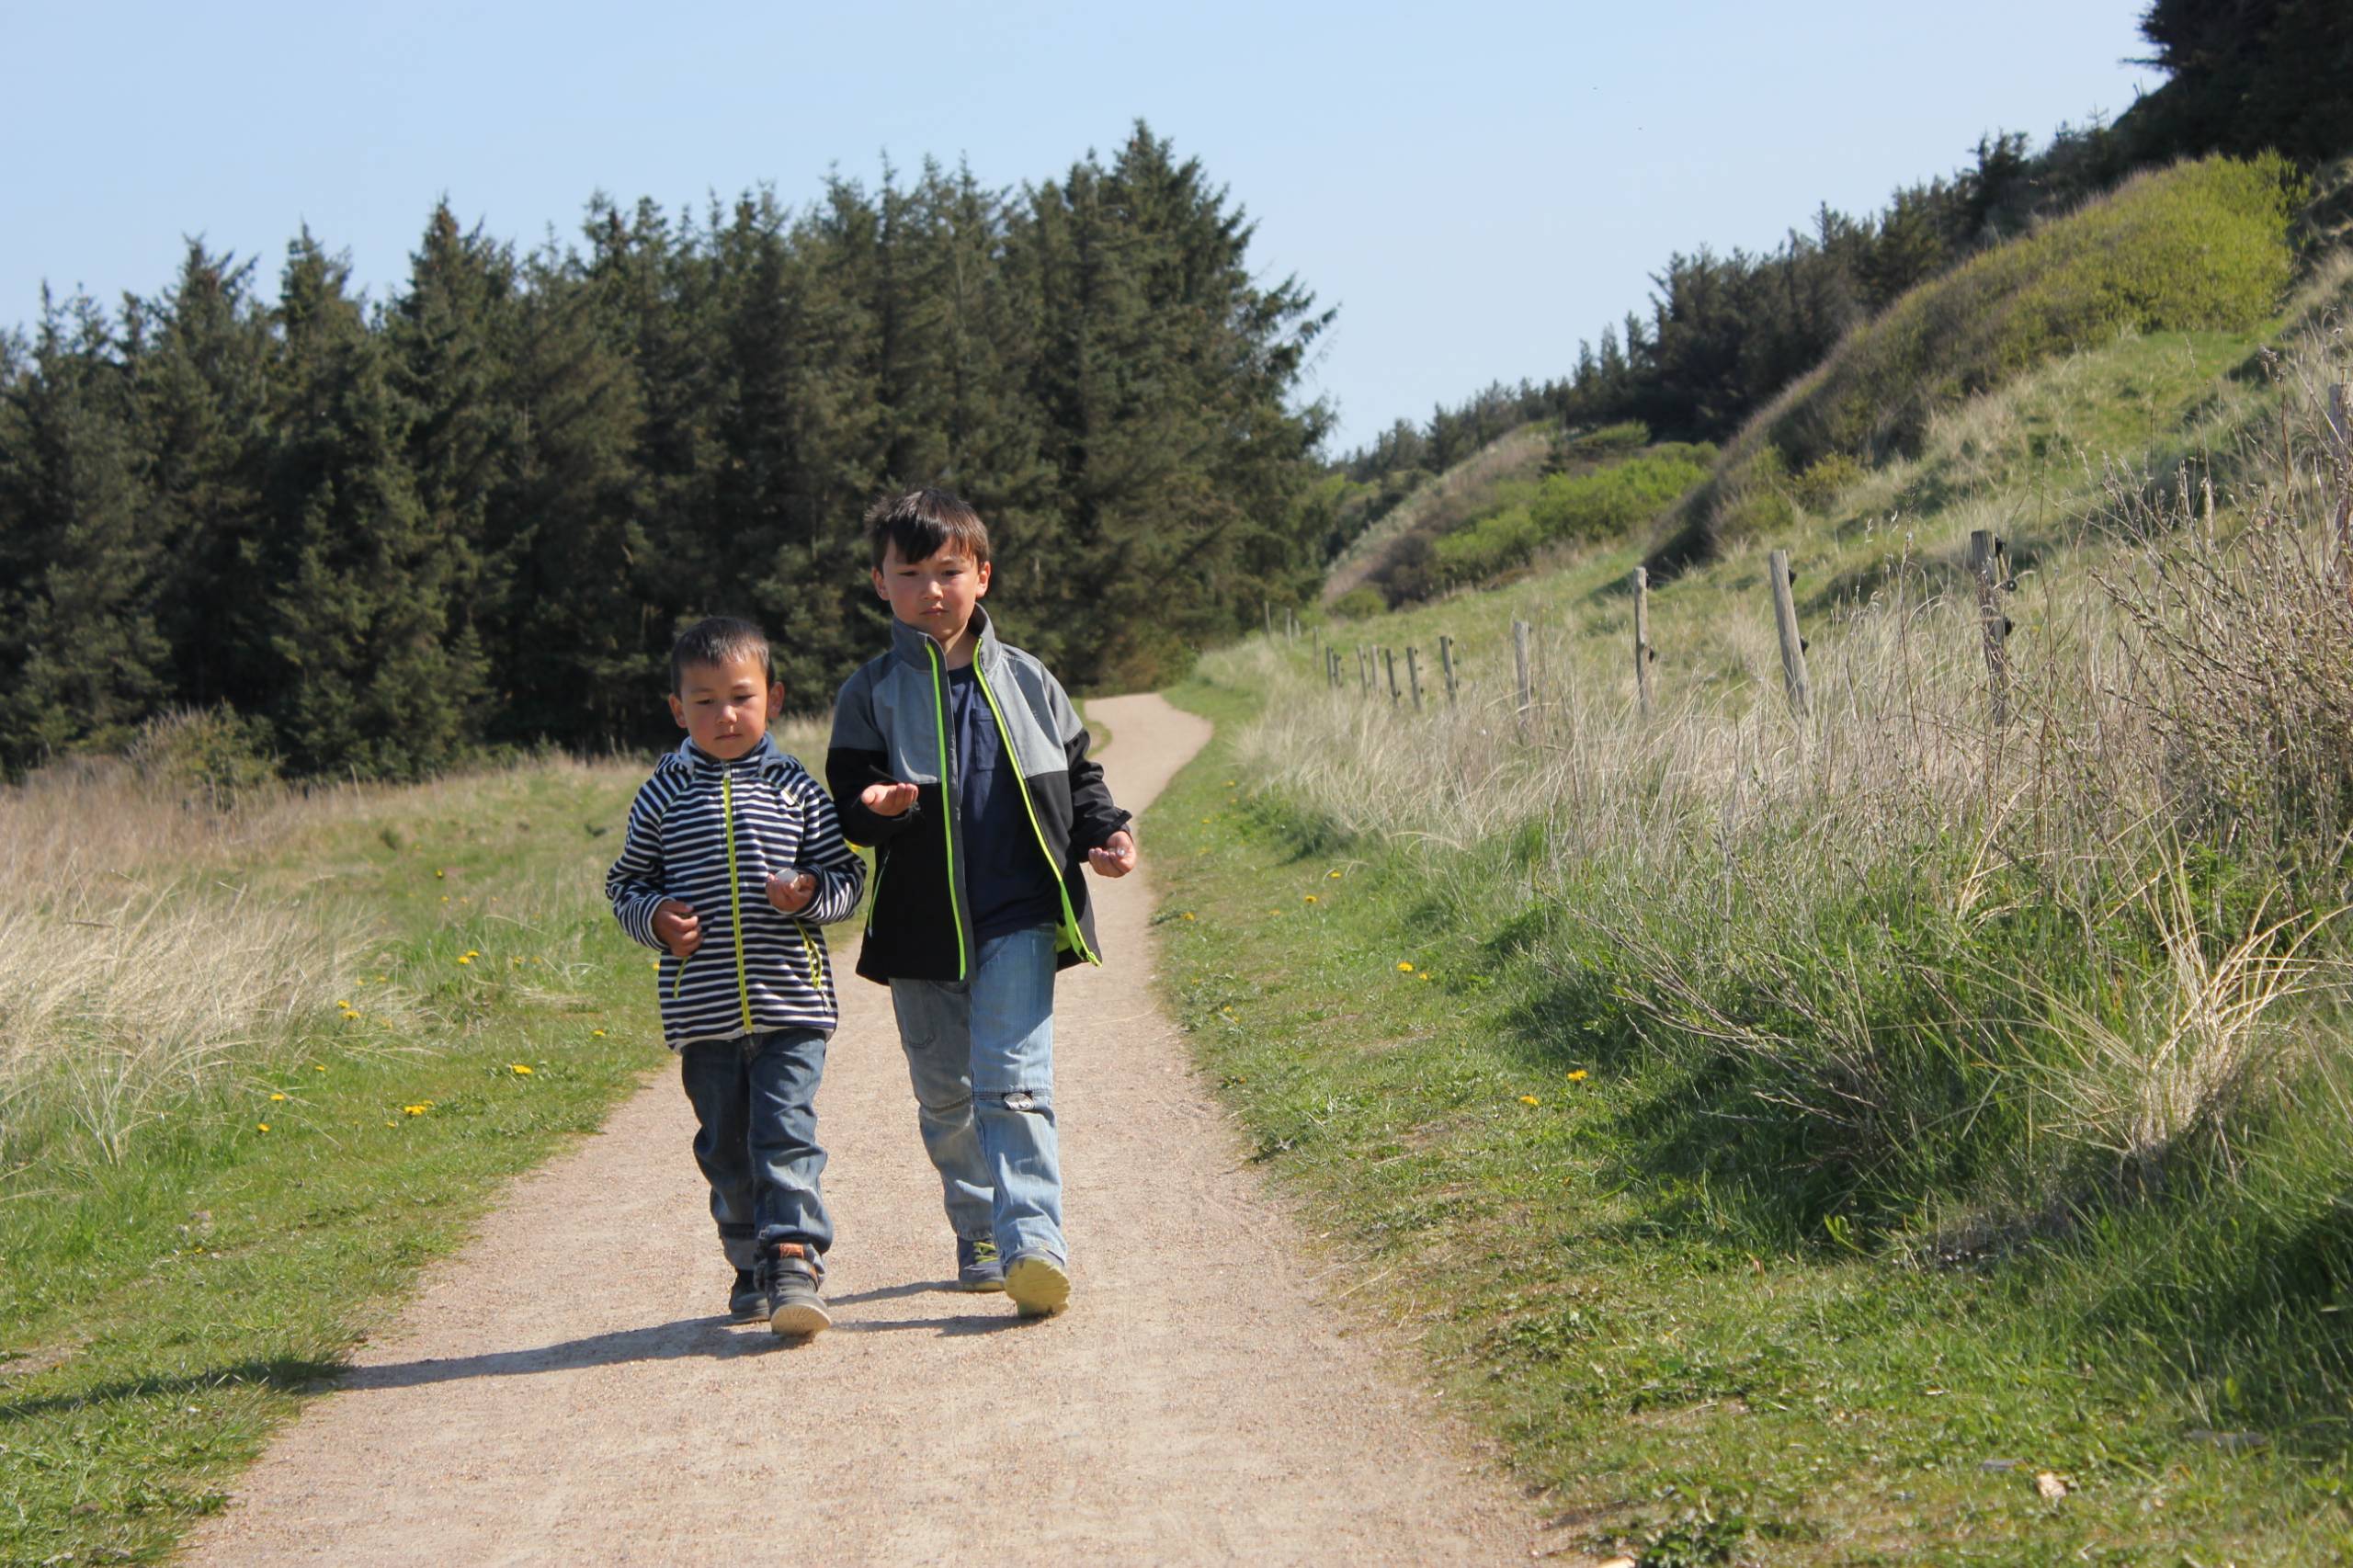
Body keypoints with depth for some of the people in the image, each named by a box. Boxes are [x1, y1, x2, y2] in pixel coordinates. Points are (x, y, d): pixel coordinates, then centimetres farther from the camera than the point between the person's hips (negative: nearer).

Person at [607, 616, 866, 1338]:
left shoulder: (794, 788, 3)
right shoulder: (663, 794, 5)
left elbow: (846, 874, 7)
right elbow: (626, 882, 11)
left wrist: (810, 894, -14)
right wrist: (654, 918, -8)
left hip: (790, 1003, -2)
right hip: (703, 1006, 2)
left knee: (785, 1134, -11)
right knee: (726, 1145, 10)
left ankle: (795, 1263, -10)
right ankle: (751, 1266, 24)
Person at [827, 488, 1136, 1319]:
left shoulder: (1026, 681, 7)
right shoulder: (870, 696, 2)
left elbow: (1077, 774, 16)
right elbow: (845, 799, -2)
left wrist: (1105, 831, -2)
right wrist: (875, 806, -25)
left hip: (1017, 921, -1)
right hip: (922, 929, 1)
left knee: (1013, 1079, -13)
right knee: (946, 1094, 11)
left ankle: (1033, 1241, -20)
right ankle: (978, 1234, 28)